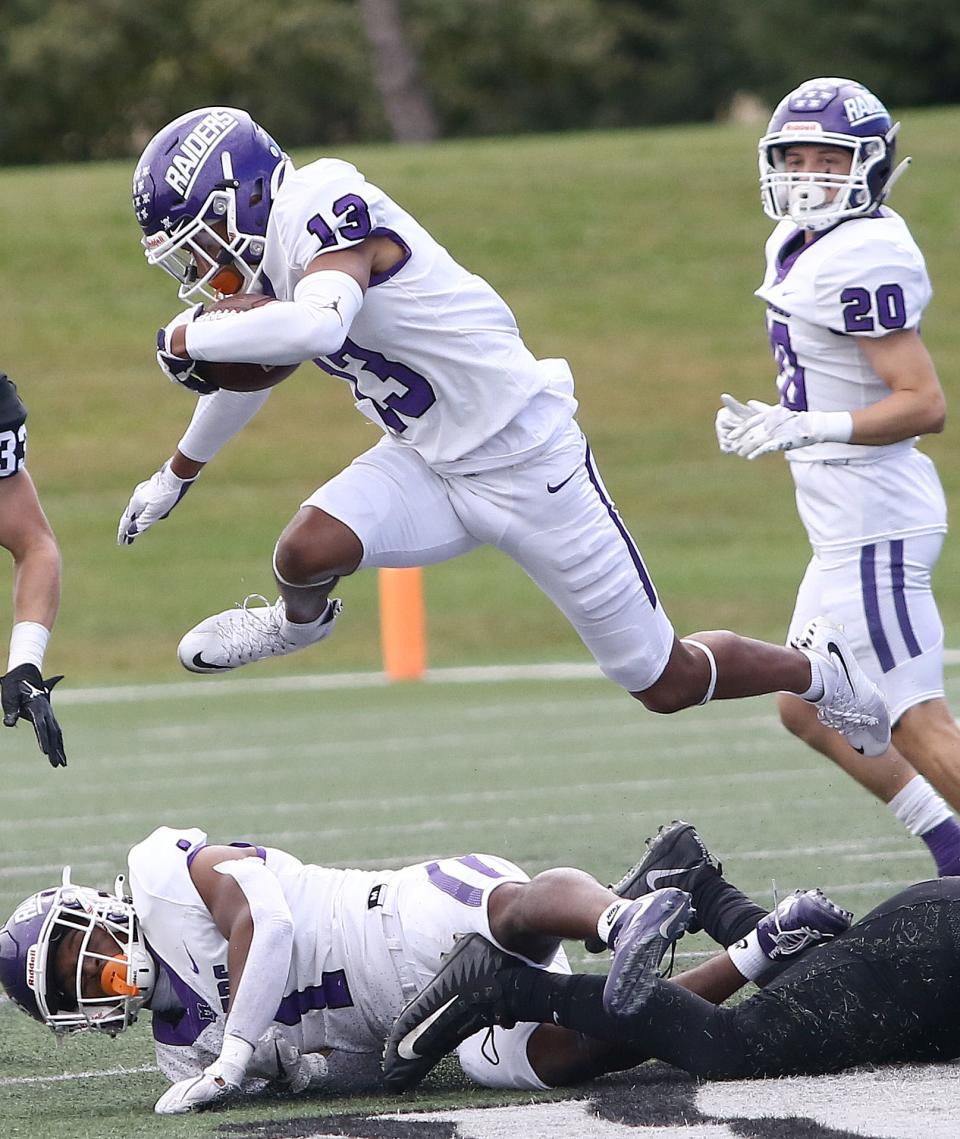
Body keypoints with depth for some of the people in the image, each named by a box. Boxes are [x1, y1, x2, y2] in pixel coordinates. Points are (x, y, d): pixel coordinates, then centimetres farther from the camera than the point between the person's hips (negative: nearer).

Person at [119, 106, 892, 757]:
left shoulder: (322, 210, -24)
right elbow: (253, 369, 24)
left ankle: (817, 670, 29)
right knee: (308, 551, -20)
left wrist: (193, 337, -29)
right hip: (432, 468, 7)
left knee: (668, 684, 2)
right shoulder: (277, 245, 4)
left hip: (528, 463, -7)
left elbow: (317, 325, -45)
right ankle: (300, 619, 15)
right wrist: (178, 473, 37)